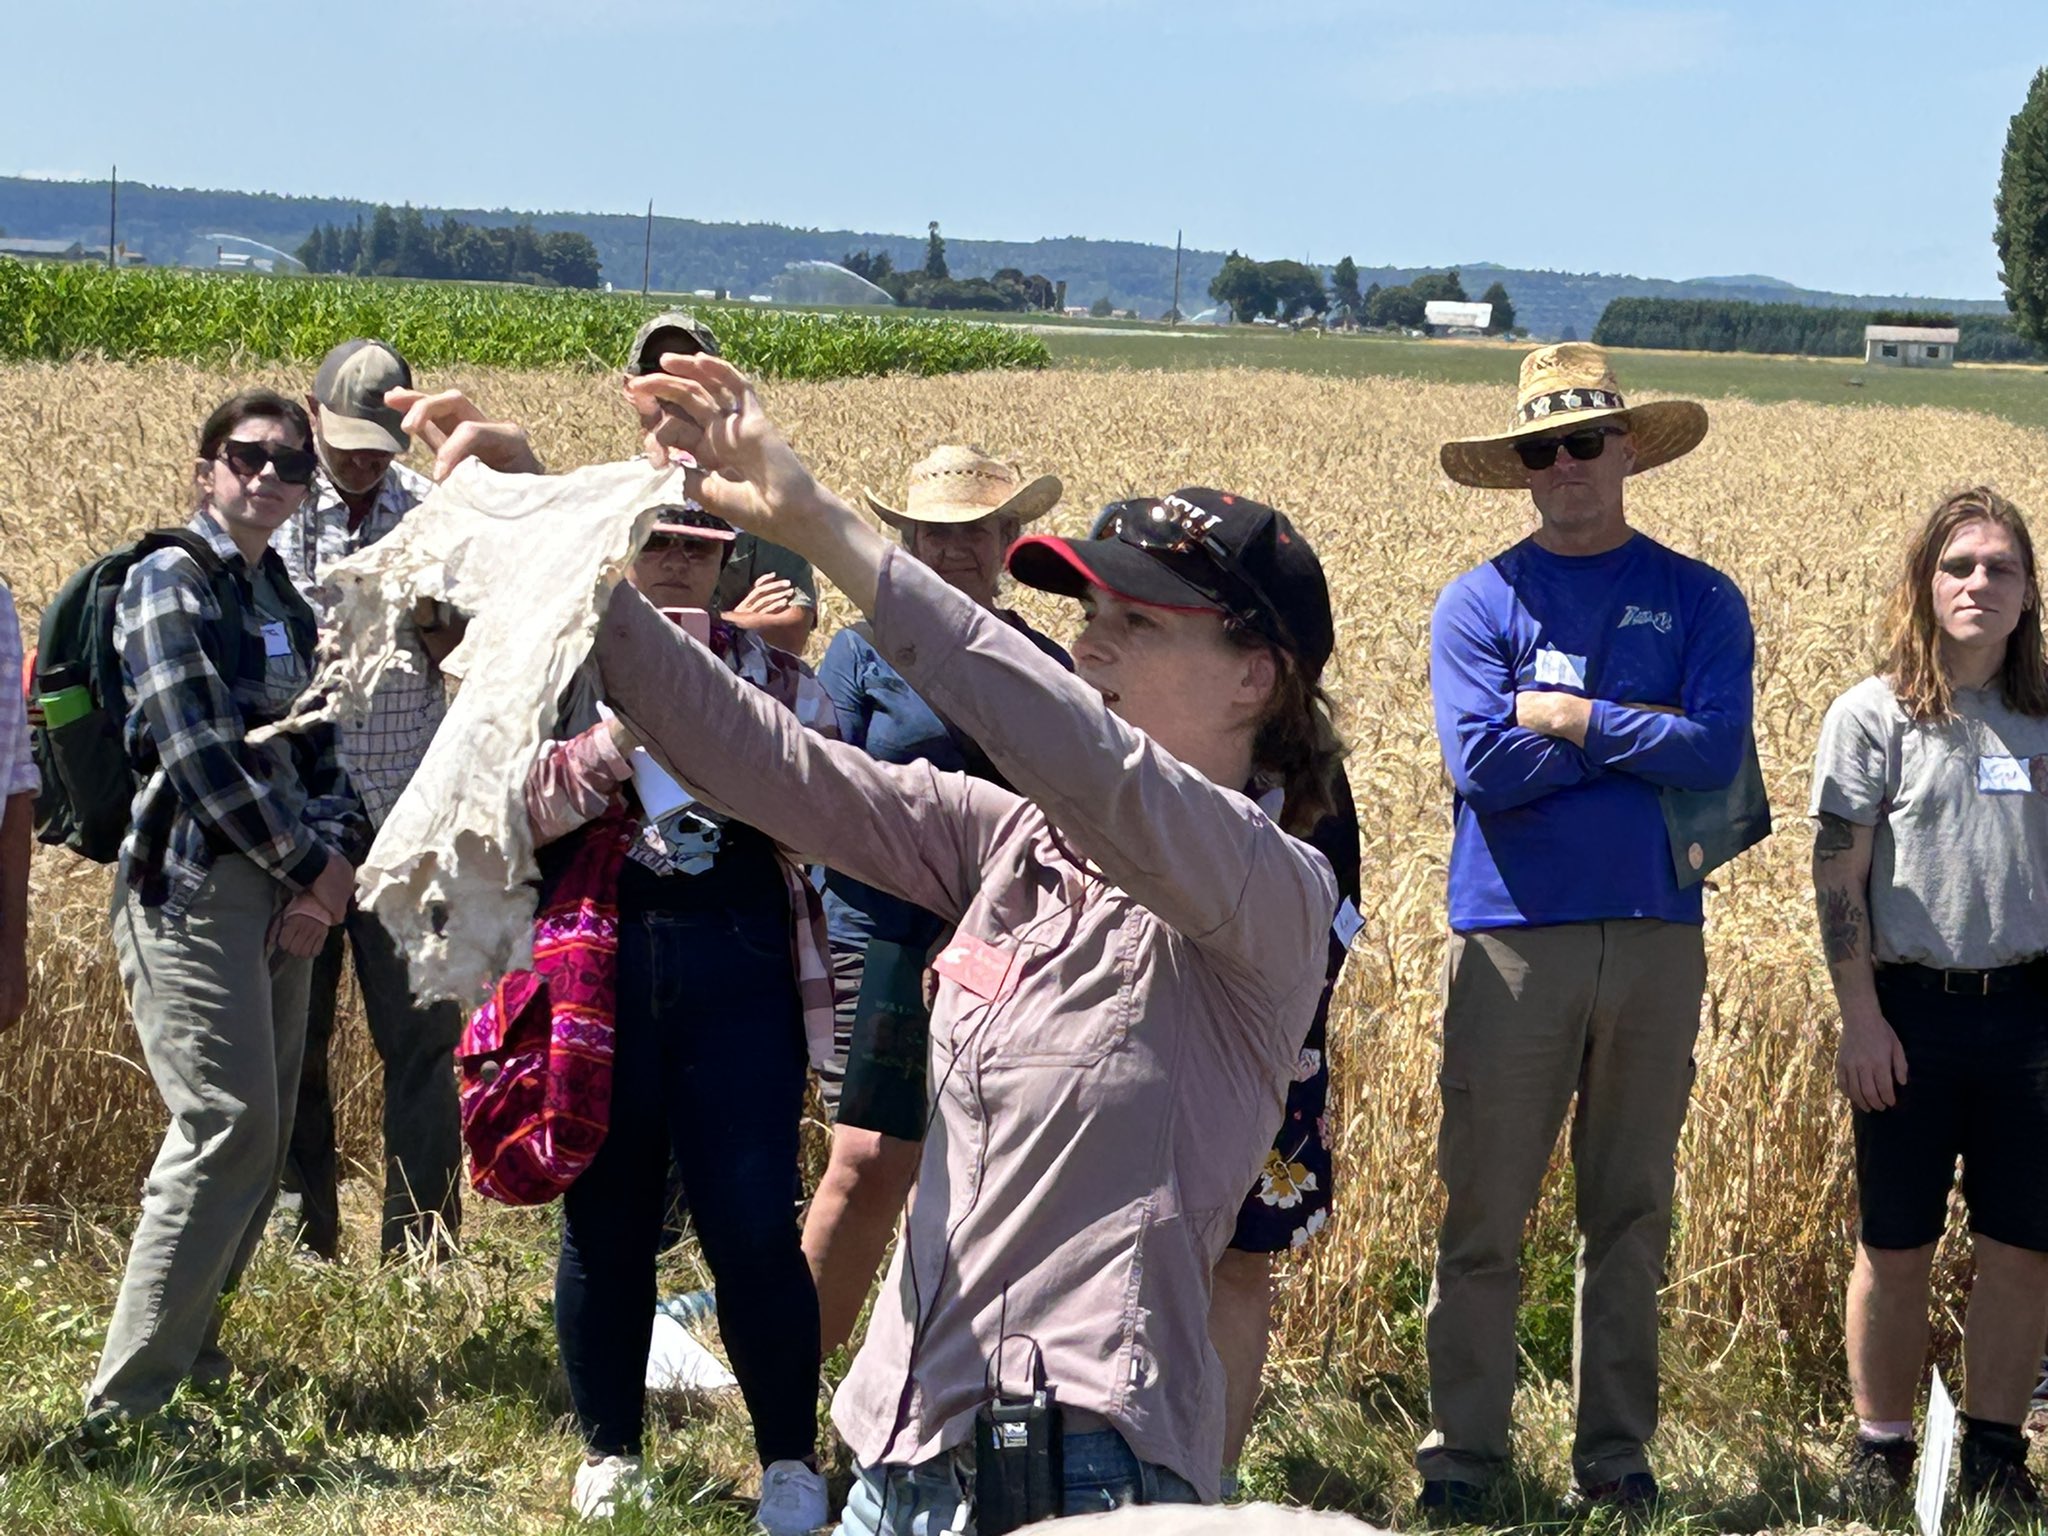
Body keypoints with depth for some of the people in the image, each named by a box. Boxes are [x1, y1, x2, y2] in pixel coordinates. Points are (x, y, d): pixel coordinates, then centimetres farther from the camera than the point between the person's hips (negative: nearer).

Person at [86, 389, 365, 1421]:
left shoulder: (282, 599, 16)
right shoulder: (170, 579, -8)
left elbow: (314, 751, 16)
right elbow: (200, 755, -16)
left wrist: (333, 854, -4)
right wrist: (311, 866, -10)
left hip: (282, 890, 8)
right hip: (192, 886, -8)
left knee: (261, 1130, 8)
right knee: (227, 1125, -15)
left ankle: (186, 1346, 21)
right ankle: (126, 1401, -11)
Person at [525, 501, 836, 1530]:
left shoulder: (773, 674, 8)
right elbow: (523, 807, -9)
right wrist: (631, 716, -23)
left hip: (738, 972, 0)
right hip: (596, 969, 0)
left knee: (752, 1225, -5)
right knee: (606, 1220, 8)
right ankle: (609, 1449, 26)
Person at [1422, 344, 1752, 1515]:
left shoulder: (1700, 601, 7)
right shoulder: (1480, 603, 3)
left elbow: (1717, 751, -7)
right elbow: (1482, 766, -10)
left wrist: (1571, 720, -8)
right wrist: (1640, 733, -6)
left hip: (1656, 936, 2)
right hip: (1512, 935, -1)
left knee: (1633, 1212, 8)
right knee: (1485, 1212, -1)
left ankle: (1617, 1450, 17)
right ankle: (1465, 1448, 8)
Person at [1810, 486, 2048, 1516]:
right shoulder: (1874, 715, -1)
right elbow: (1838, 876, -4)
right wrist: (1861, 1022, -10)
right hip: (1914, 1007, -2)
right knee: (1896, 1246, 5)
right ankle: (1880, 1451, 16)